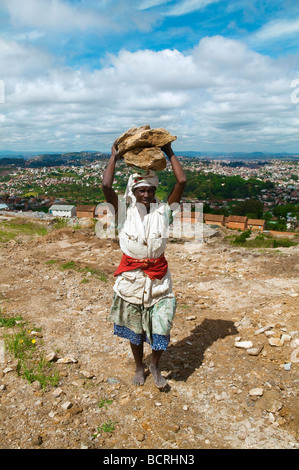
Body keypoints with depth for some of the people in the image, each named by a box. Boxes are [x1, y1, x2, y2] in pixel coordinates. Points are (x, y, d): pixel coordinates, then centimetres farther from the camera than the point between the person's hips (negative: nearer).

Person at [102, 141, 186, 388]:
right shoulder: (124, 211, -3)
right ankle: (139, 367, 41)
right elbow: (106, 186, -17)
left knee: (161, 326, 1)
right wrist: (114, 156, -6)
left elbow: (182, 182, -9)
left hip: (158, 275, 0)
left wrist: (170, 152, -1)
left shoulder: (163, 210, -1)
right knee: (134, 328, 15)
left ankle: (155, 366, 31)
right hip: (131, 274, 0)